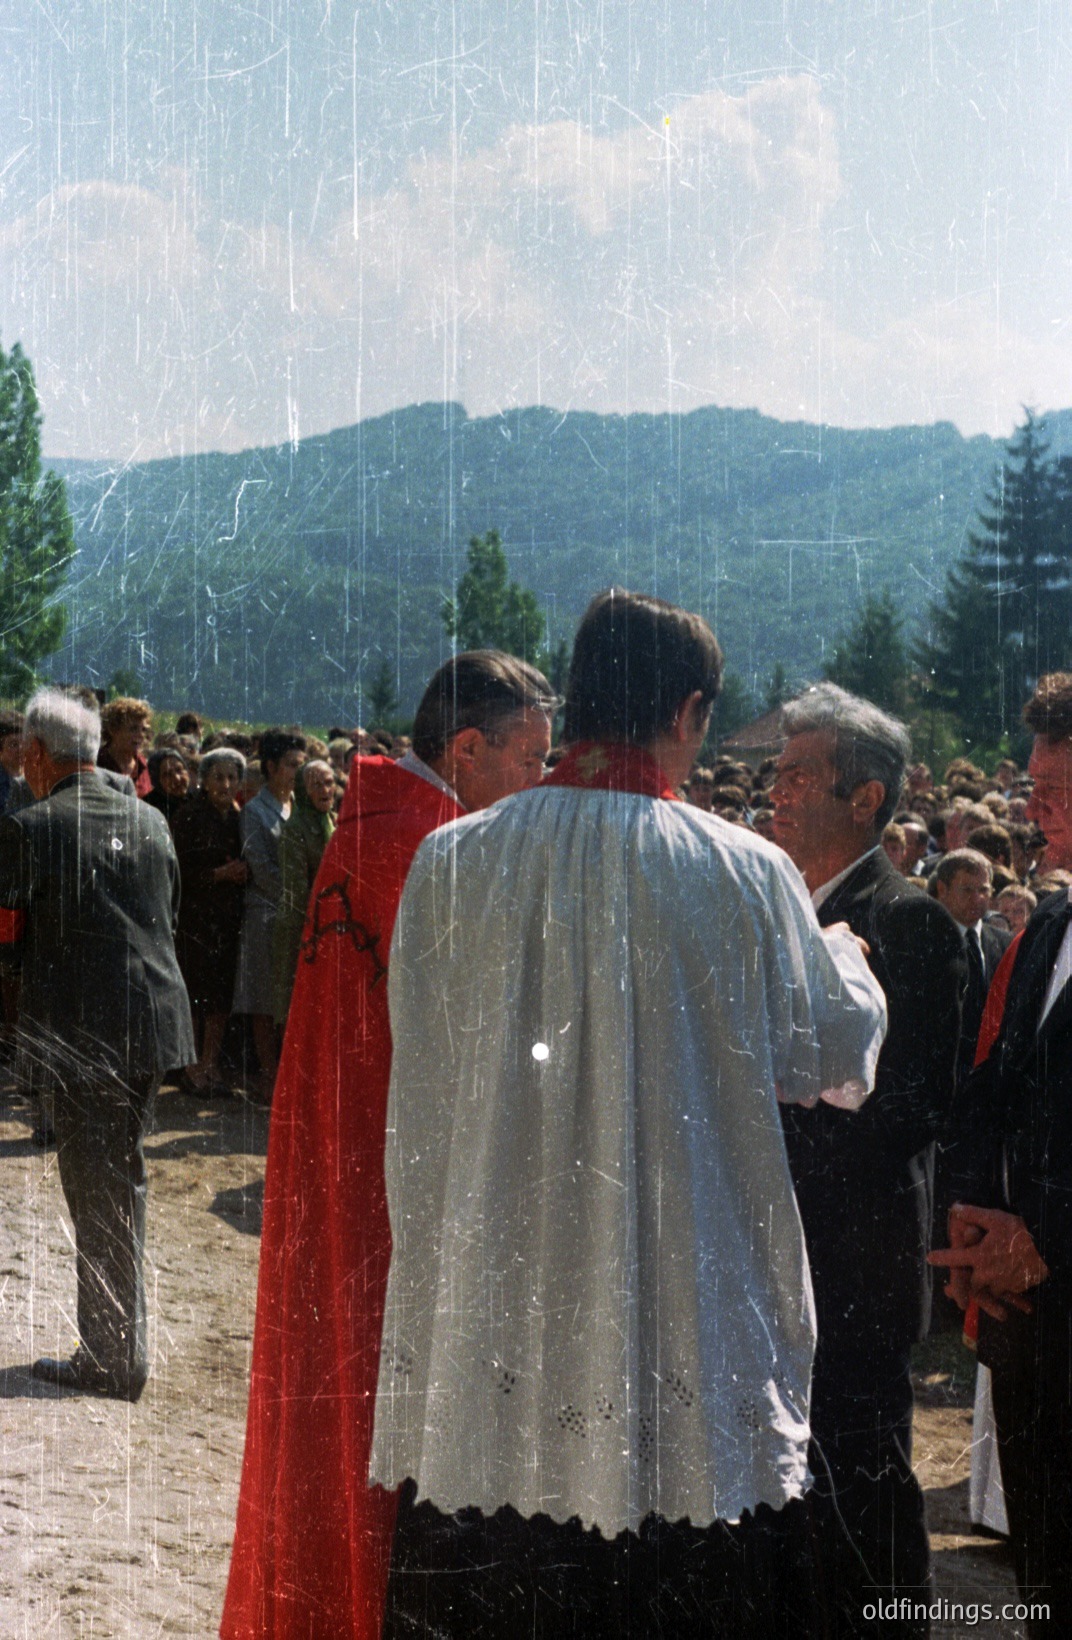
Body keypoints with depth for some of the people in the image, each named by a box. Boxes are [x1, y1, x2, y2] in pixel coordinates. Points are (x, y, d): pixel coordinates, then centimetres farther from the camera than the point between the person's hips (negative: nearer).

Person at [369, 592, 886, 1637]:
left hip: (491, 1306, 2)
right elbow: (838, 1054, 4)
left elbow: (423, 1078, 7)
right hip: (681, 1308, -2)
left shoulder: (451, 862, -5)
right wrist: (842, 952, 23)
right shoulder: (742, 875, -11)